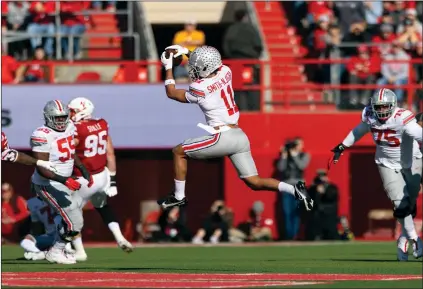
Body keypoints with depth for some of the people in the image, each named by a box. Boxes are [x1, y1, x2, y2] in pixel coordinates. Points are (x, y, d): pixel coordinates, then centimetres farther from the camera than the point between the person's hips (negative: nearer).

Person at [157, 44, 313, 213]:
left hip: (223, 137, -7)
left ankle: (179, 197, 17)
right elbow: (208, 66, 33)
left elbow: (172, 93, 9)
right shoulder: (225, 72, 6)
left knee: (179, 152, 12)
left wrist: (168, 68, 18)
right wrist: (186, 52, 30)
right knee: (254, 182, 8)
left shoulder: (200, 89, -10)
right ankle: (294, 191, -12)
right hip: (240, 136, 7)